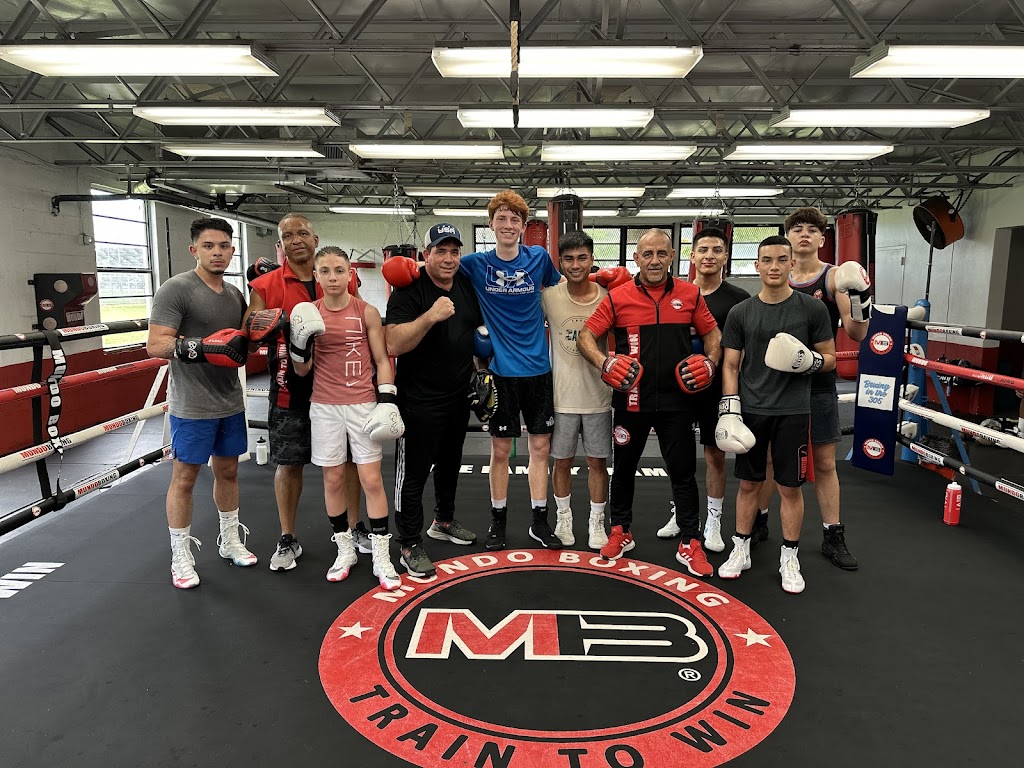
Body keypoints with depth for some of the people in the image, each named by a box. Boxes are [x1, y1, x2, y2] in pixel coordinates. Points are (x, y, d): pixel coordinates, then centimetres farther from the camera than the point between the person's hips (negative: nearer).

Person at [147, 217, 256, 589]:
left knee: (228, 471, 16)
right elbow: (155, 345, -19)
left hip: (231, 403, 7)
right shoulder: (176, 289, -12)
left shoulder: (235, 294, 11)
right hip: (192, 406, -7)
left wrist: (249, 340, 2)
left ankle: (230, 541, 32)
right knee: (185, 478, 4)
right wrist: (203, 347, -31)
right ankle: (181, 558, 18)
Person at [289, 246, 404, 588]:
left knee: (371, 479, -1)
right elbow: (302, 370, 4)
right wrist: (300, 341, -15)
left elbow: (381, 360, 2)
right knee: (333, 479, 8)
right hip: (325, 407, 2)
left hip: (363, 405, -1)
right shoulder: (309, 314, 1)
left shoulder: (367, 312, -3)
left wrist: (388, 400, -7)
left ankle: (381, 556, 9)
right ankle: (345, 550, 25)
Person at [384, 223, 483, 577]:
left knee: (449, 464, 22)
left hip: (458, 398, 8)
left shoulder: (467, 284, 5)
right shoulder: (409, 290, -16)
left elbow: (480, 330, 20)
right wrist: (430, 316, -38)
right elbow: (393, 344, -27)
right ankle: (410, 545, 15)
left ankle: (443, 521, 42)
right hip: (419, 401, -7)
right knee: (413, 474, 2)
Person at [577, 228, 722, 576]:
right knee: (624, 467, 14)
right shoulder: (618, 297, -3)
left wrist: (710, 361, -4)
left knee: (683, 472, 6)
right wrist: (603, 362, -20)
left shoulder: (690, 294, 3)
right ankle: (621, 532, 33)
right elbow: (586, 336, -3)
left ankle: (690, 543, 19)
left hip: (677, 400, 1)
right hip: (631, 399, 0)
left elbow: (712, 332, 13)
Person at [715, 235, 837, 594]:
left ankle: (789, 557, 21)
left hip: (792, 412, -1)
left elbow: (830, 358, 5)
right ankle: (741, 549, 24)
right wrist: (729, 411, -6)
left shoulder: (812, 308, -1)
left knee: (790, 486, 6)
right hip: (750, 410, 1)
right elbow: (730, 365, 3)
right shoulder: (741, 313, 2)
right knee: (748, 483, 10)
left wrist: (809, 361, -18)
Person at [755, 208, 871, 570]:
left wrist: (861, 298, -28)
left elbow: (857, 334, -11)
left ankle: (832, 537, 19)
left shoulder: (835, 277, -4)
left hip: (818, 385, -2)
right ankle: (758, 521, 27)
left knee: (824, 462, 6)